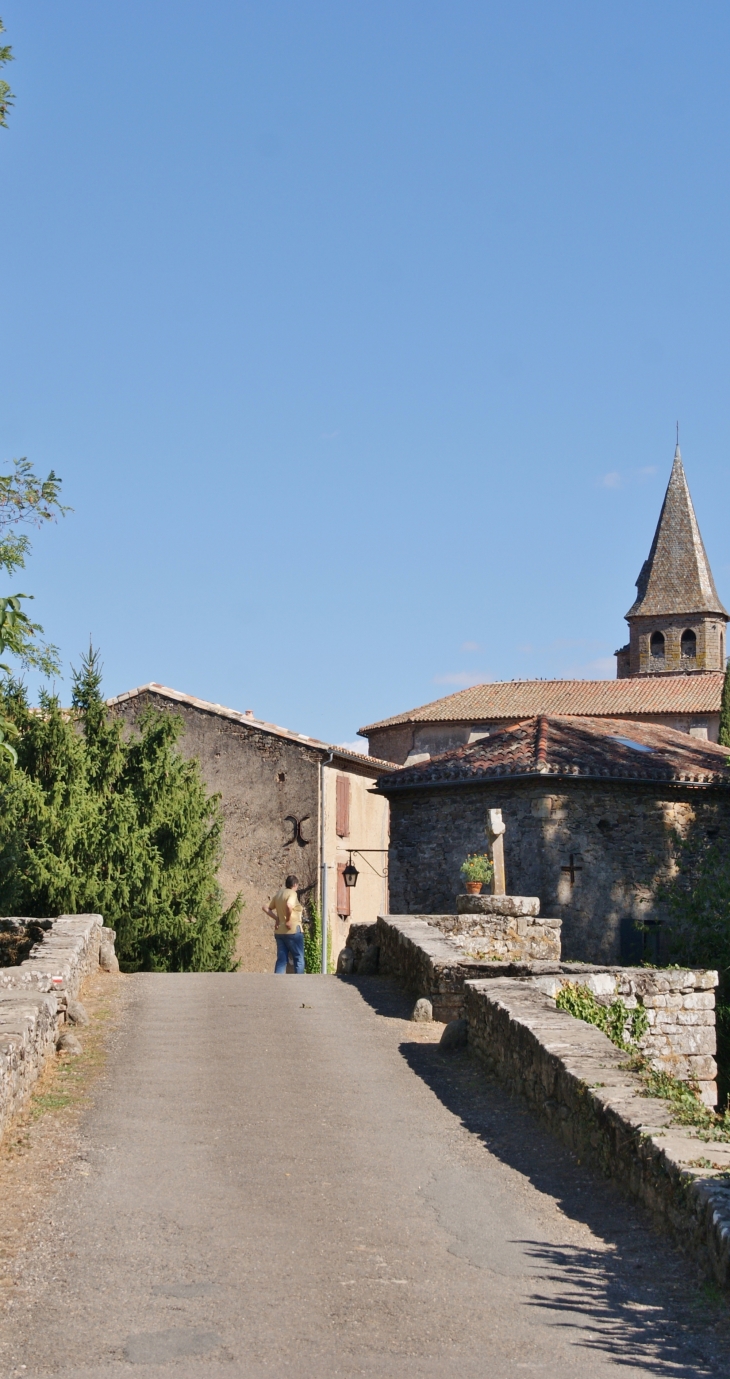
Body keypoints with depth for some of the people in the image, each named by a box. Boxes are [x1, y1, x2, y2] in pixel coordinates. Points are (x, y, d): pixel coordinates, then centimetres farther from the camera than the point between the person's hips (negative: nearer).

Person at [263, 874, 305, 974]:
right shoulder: (292, 893, -9)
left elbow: (265, 908, 13)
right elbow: (289, 906, -30)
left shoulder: (278, 894, 13)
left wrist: (276, 918, 8)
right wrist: (288, 920, -18)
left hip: (279, 931, 7)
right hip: (293, 930, -7)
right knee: (299, 959, 3)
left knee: (281, 960, 7)